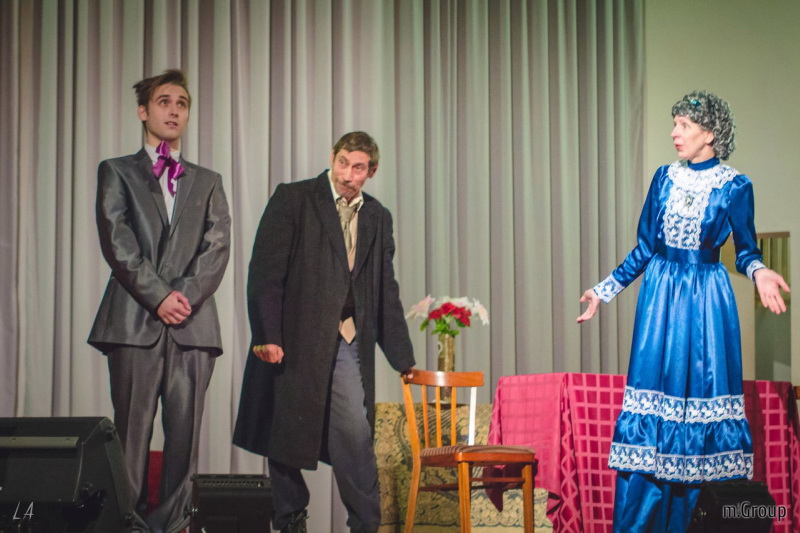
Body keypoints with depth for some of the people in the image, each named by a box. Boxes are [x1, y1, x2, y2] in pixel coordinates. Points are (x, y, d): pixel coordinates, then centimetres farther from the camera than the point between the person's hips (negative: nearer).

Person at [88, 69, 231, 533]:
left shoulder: (208, 181, 19)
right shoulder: (117, 172, 12)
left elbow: (218, 247, 6)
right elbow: (117, 242, -1)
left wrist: (187, 294, -10)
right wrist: (158, 296, -10)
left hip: (193, 323, 2)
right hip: (134, 321, -2)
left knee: (185, 433, -1)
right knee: (132, 434, -2)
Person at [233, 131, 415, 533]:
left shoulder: (378, 218, 12)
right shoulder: (292, 199, -2)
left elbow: (386, 292, 16)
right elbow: (265, 271, -8)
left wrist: (403, 360, 12)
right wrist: (266, 335, -17)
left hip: (347, 343, 3)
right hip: (293, 338, -2)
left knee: (356, 433, -7)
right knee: (286, 434, 5)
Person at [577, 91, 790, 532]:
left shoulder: (734, 186, -2)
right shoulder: (665, 178, 7)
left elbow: (746, 249, 3)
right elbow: (644, 248, 11)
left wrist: (759, 272, -18)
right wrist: (604, 290, 9)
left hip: (706, 300, -3)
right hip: (660, 295, 3)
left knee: (701, 396, 0)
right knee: (653, 399, 1)